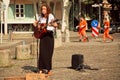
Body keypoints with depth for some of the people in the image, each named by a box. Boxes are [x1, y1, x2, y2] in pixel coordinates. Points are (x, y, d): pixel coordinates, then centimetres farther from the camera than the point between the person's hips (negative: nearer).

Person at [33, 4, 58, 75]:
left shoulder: (51, 16, -5)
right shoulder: (41, 17, 9)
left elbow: (55, 25, -16)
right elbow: (35, 23, 24)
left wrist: (55, 25, -39)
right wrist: (37, 26, 3)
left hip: (49, 35, -4)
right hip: (42, 35, 4)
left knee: (48, 52, -2)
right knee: (42, 52, 0)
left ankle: (49, 69, 5)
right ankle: (41, 69, 5)